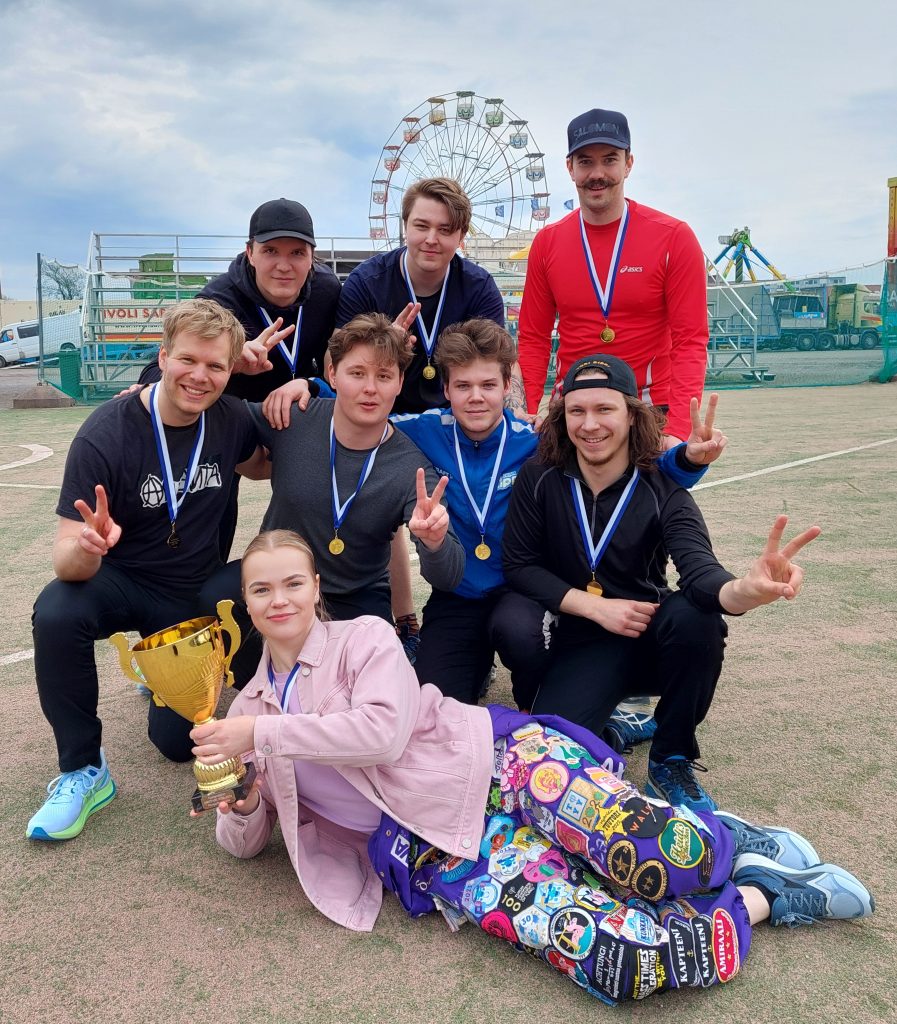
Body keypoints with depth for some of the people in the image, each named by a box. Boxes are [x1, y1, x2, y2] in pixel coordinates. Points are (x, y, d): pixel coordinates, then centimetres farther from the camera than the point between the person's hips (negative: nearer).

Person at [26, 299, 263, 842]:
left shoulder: (233, 420, -13)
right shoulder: (107, 434, -23)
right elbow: (67, 559, -24)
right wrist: (86, 547, -49)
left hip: (195, 596, 3)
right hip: (120, 581, -2)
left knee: (178, 740, 4)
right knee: (55, 614, -36)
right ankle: (84, 771, -16)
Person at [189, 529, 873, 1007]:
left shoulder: (363, 638, 3)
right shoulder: (249, 711, 16)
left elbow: (383, 732, -16)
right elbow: (244, 843, 19)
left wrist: (264, 734, -15)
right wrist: (239, 803, -5)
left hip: (491, 761, -2)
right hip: (430, 852, 2)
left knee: (651, 855, -26)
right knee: (616, 961, -22)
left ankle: (727, 839, 9)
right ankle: (764, 899, 1)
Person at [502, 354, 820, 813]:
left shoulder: (662, 491, -12)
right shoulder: (540, 479, -8)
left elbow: (699, 571, -29)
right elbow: (520, 566, -5)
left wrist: (744, 590, -53)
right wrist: (596, 606, -18)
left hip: (651, 635, 1)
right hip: (582, 642, 0)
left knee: (696, 616, -34)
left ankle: (672, 762, -9)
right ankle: (610, 717, 11)